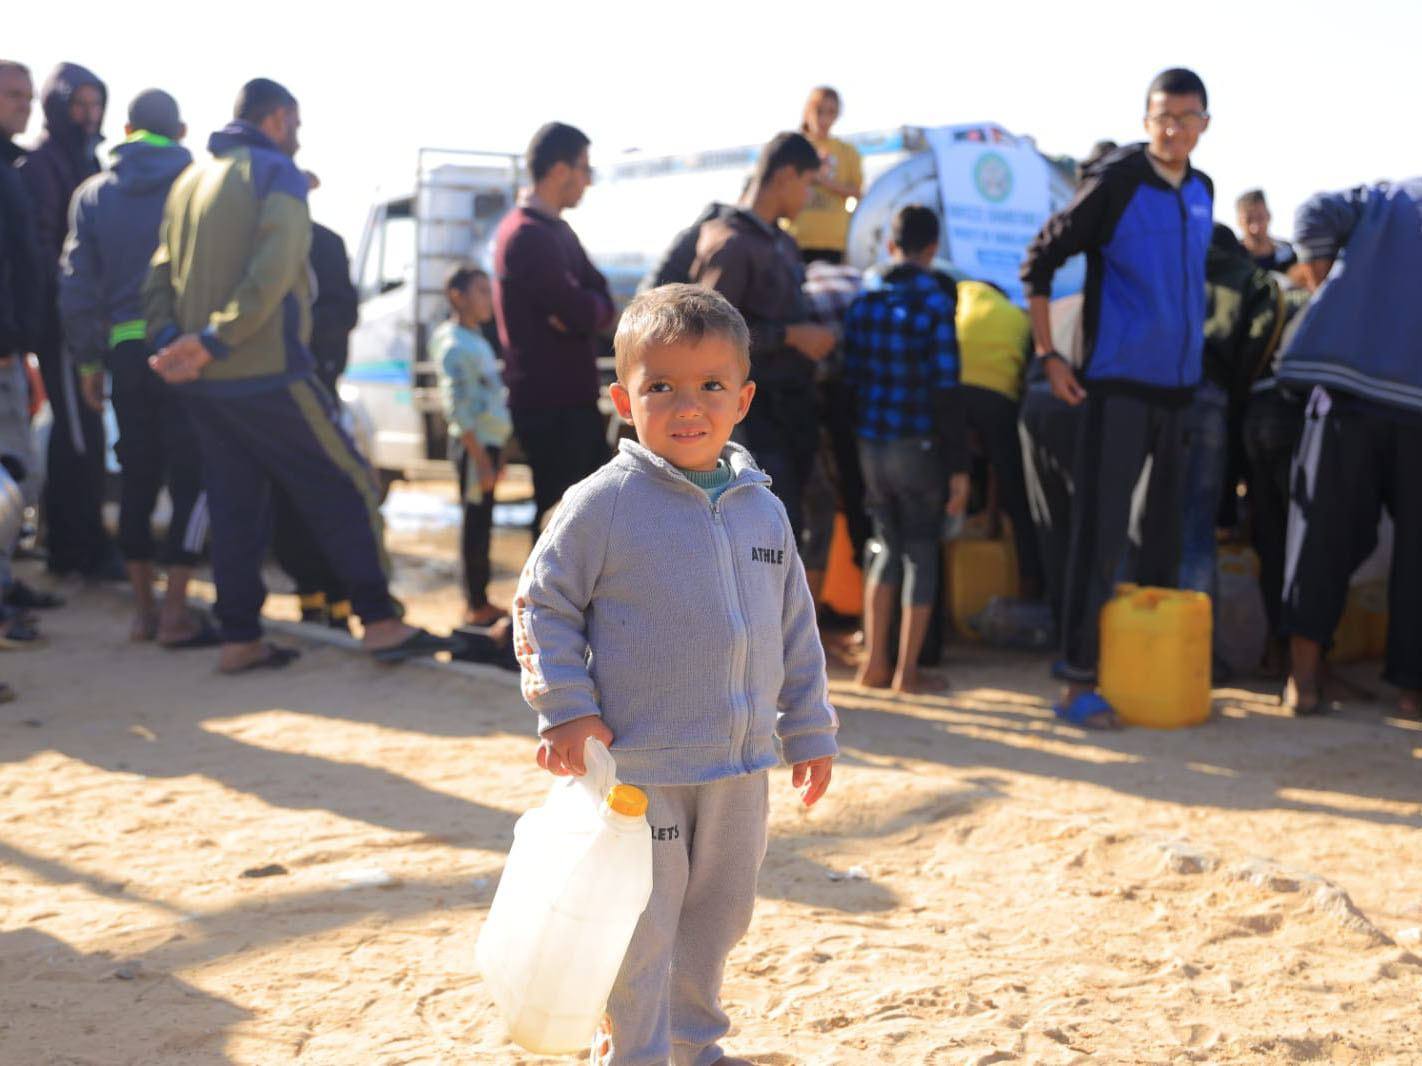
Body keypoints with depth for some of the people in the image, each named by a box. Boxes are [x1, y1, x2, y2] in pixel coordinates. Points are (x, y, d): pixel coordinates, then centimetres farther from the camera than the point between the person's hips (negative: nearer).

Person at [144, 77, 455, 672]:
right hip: (267, 375, -7)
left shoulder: (190, 181, 17)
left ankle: (239, 639, 12)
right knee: (346, 488, 1)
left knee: (234, 506, 12)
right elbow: (273, 272, -19)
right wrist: (214, 341, -19)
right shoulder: (277, 173, -5)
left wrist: (169, 341, -1)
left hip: (201, 381, 7)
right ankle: (379, 623, 0)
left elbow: (160, 277, 11)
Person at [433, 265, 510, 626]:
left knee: (481, 521, 12)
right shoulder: (455, 346, -13)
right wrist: (480, 456, -22)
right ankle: (476, 606, -3)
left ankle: (480, 601, 19)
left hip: (489, 442, 9)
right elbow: (458, 408, -19)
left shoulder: (476, 340, 17)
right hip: (474, 445, -9)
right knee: (476, 521, -6)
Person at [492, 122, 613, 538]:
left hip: (573, 397, 10)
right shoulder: (528, 235, -17)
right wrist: (594, 305, 0)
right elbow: (580, 313, -22)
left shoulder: (556, 230, 16)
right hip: (550, 404, -10)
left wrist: (584, 308, -13)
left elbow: (600, 303, 8)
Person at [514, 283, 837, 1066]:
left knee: (719, 913, 19)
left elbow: (795, 629, 12)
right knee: (644, 926, 4)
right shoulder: (603, 504, -11)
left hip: (742, 764, 5)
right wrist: (566, 708, -13)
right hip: (639, 766, -5)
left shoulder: (762, 510, 4)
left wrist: (809, 730, 14)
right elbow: (542, 603, -6)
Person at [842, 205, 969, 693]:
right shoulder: (936, 304, -11)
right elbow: (946, 394, -14)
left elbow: (850, 379, 6)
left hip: (870, 446, 5)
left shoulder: (863, 301, 4)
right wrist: (959, 467, -10)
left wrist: (857, 440, 15)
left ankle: (874, 663, 18)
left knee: (888, 547, 18)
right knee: (921, 554, 7)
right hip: (918, 447, -5)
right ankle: (907, 673, 9)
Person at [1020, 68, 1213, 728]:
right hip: (1119, 383, -7)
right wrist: (1048, 356, -9)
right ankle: (1078, 679, -3)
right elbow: (1039, 262, -5)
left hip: (1181, 383, 7)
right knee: (1100, 530, -7)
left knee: (1167, 530, 13)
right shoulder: (1115, 183, -9)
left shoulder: (1201, 192, 11)